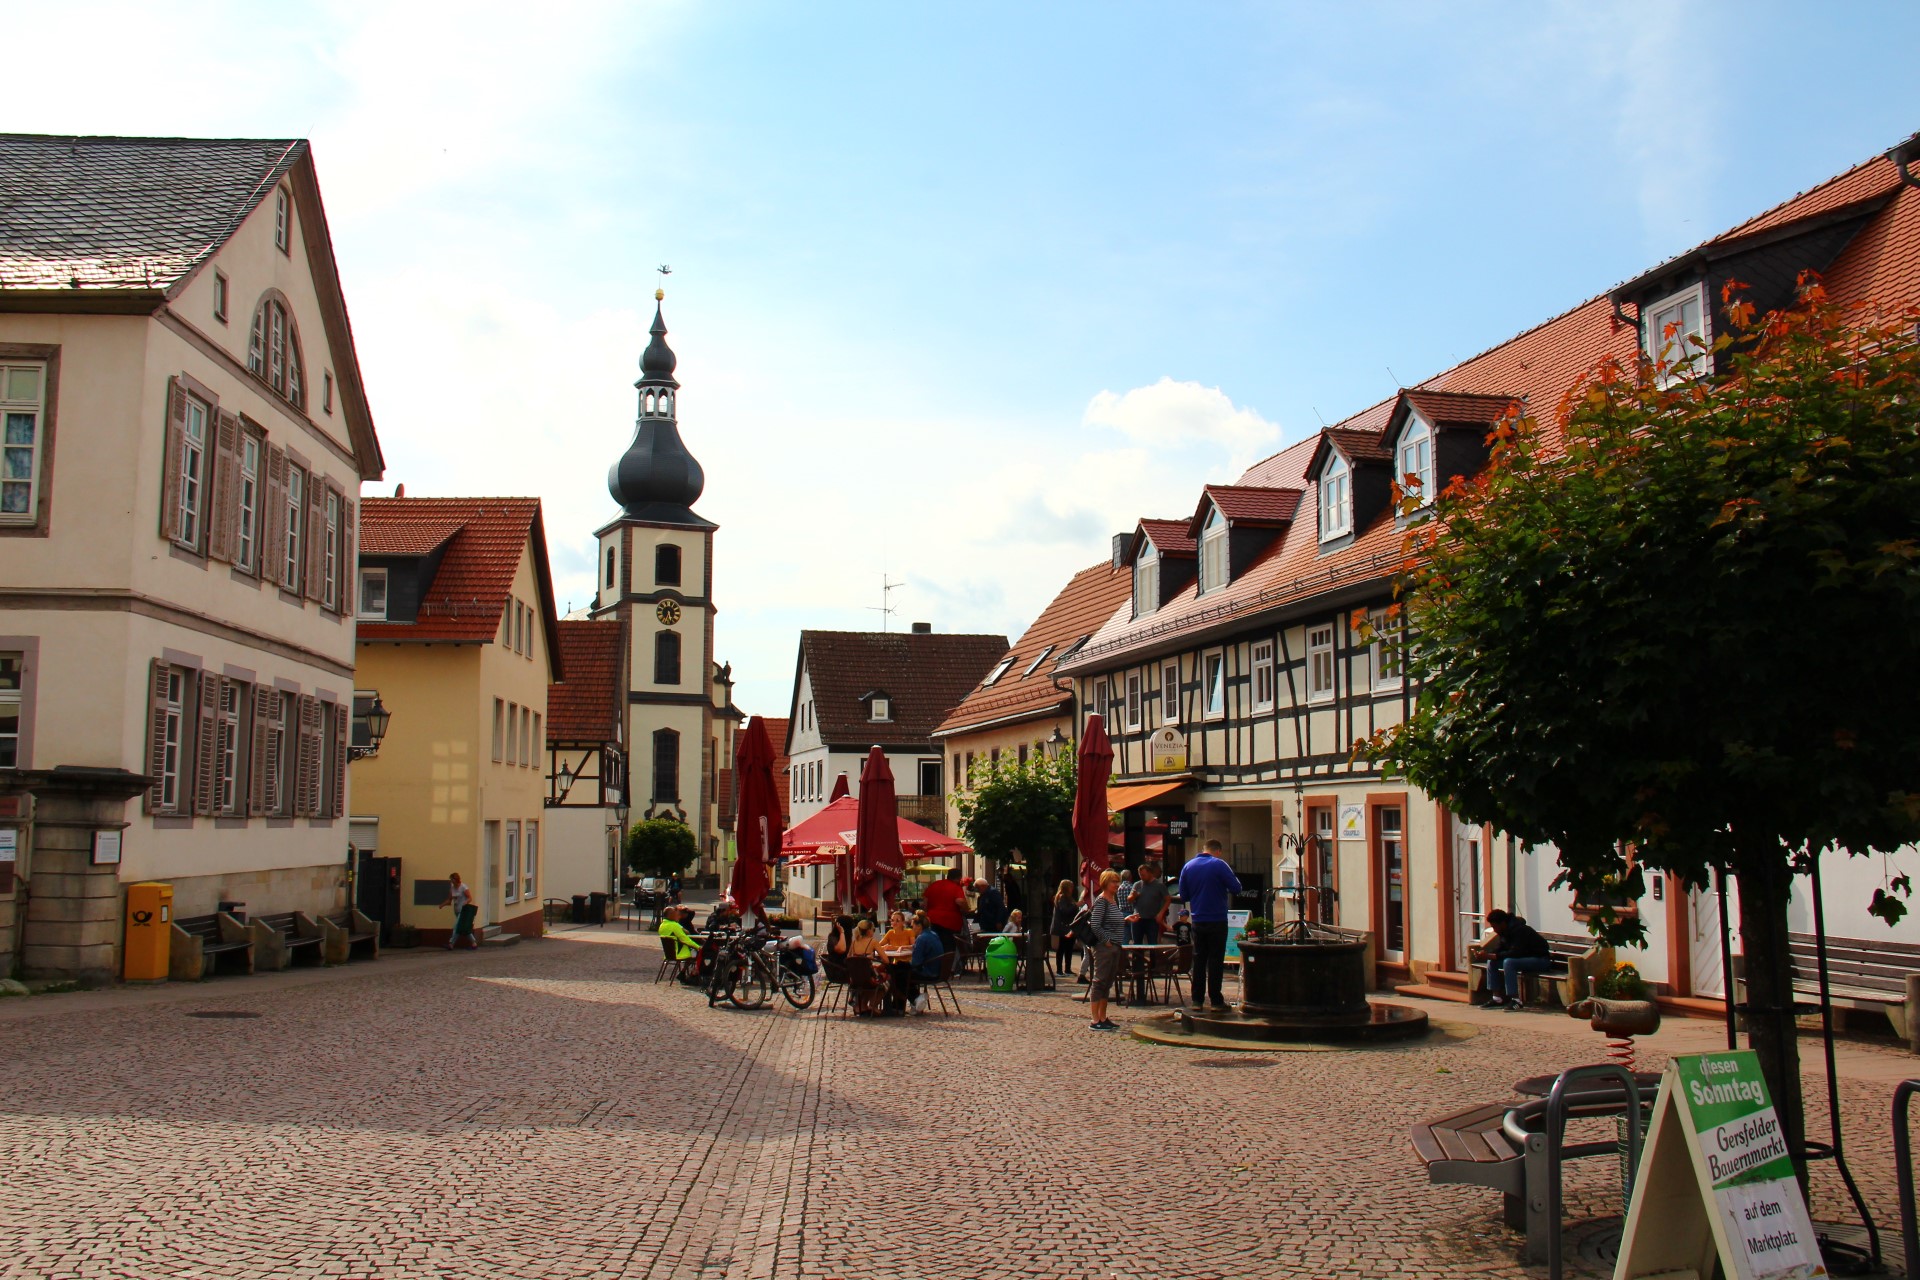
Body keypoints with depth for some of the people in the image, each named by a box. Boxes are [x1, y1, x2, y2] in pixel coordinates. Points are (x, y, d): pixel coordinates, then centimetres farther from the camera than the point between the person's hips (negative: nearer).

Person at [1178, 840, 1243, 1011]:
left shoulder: (1188, 867, 6)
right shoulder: (1219, 865, -10)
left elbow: (1183, 895, 11)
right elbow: (1236, 888, -11)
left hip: (1197, 921, 4)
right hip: (1217, 920, -4)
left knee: (1199, 960, 10)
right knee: (1216, 961, 0)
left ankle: (1197, 1000, 10)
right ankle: (1216, 1000, 1)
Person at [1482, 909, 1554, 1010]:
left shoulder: (1518, 930, -25)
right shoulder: (1505, 931, 3)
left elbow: (1515, 953, -32)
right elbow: (1500, 948, 10)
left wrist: (1493, 956, -32)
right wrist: (1487, 954, -11)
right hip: (1523, 957, 10)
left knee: (1508, 962, -33)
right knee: (1492, 962, 1)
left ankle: (1515, 1000, -30)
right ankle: (1497, 998, 0)